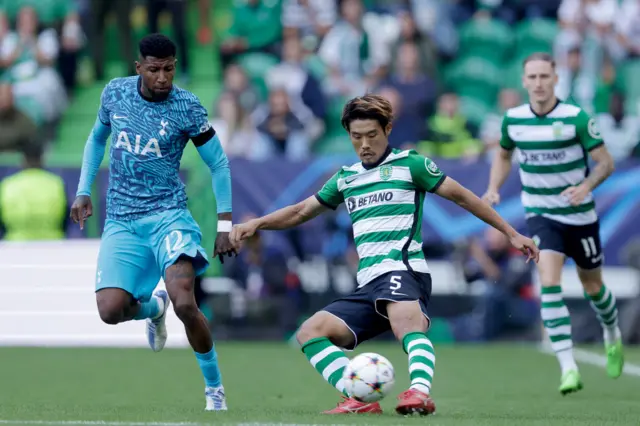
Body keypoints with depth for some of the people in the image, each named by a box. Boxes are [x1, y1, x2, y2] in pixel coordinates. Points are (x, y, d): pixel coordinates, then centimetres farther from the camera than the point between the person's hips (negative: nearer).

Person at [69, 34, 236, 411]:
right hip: (121, 221, 3)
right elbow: (97, 138, 21)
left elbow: (219, 164, 1)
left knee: (184, 304, -24)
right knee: (111, 309, -16)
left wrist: (225, 225, -3)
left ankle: (215, 390, -3)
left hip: (168, 216, -3)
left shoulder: (187, 108, -9)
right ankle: (152, 307, 22)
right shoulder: (115, 93, 2)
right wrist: (84, 191, 14)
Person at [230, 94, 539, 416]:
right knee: (309, 332, -11)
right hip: (368, 285, 7)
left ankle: (420, 392, -65)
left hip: (403, 271, -7)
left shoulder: (408, 164, 5)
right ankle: (361, 399, -26)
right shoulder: (346, 178, 22)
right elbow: (302, 211, 29)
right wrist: (255, 224, 13)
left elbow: (461, 196, 8)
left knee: (408, 326, -38)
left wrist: (511, 233, 7)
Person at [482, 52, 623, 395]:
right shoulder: (513, 119, -4)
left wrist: (586, 187, -29)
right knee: (549, 281, -20)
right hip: (541, 215, 1)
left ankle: (612, 335, 49)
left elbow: (605, 163, -10)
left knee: (592, 286, 14)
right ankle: (568, 368, -22)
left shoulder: (576, 118, -15)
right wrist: (493, 189, 0)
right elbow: (504, 154, 17)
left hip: (580, 215, -1)